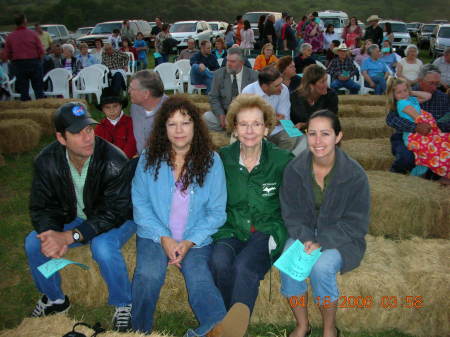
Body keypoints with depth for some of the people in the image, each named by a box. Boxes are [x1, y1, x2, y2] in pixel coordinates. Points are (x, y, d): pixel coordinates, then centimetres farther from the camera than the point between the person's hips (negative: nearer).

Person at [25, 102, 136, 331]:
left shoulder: (114, 161, -31)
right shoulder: (46, 161, -15)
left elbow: (114, 213, -30)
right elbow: (41, 207, -10)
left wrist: (69, 236, -38)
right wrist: (53, 235, -32)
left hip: (116, 219, -5)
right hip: (76, 217, 5)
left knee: (103, 248, -34)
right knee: (33, 244, -12)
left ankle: (124, 305, -6)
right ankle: (54, 299, 15)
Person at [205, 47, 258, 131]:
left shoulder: (253, 75, -1)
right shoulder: (218, 74, 2)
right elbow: (213, 97, 3)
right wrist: (221, 115, -12)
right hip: (224, 113, 2)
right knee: (206, 116, -24)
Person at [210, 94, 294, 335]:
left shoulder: (282, 161, -3)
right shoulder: (222, 159, 2)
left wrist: (276, 234, -5)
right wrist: (221, 232, -1)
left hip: (267, 232, -2)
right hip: (231, 231, 2)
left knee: (243, 267, -32)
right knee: (219, 262, -29)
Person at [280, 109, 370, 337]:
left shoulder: (355, 175, -13)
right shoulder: (294, 169, -6)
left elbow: (356, 223, -9)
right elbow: (291, 214, 0)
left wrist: (322, 242, -23)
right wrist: (306, 239, -19)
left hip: (340, 239, -2)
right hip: (303, 234, 2)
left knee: (321, 267, -31)